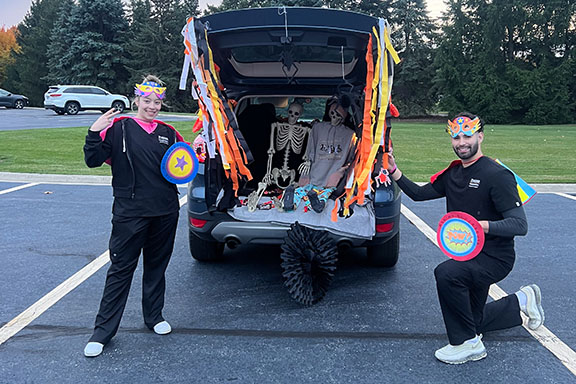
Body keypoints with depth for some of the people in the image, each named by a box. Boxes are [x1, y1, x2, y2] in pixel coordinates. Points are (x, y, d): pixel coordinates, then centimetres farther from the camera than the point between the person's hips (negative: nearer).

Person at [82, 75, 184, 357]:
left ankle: (154, 316, 33)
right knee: (120, 270, 3)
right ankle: (103, 330, 14)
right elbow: (93, 160, -6)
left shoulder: (168, 133, 10)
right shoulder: (119, 127, -2)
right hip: (130, 213, -4)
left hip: (165, 213, 4)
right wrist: (94, 133, -20)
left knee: (157, 267, 16)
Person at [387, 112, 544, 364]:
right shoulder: (453, 173, 4)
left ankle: (468, 343, -16)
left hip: (495, 258, -8)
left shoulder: (497, 175, -19)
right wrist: (393, 171, -6)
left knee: (446, 273, -35)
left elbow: (520, 225, -23)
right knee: (473, 322, 20)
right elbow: (419, 193, 7)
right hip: (468, 256, 8)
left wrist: (483, 226, -41)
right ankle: (523, 300, 43)